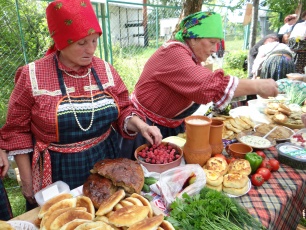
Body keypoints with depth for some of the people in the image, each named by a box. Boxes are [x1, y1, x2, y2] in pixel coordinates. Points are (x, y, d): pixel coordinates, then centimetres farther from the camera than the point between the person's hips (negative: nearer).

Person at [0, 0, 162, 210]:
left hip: (105, 163, 3)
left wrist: (139, 124, -18)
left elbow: (123, 111, 4)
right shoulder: (32, 77, -13)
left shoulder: (105, 70, -5)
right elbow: (17, 131, -5)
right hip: (59, 172, -2)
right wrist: (27, 182, -2)